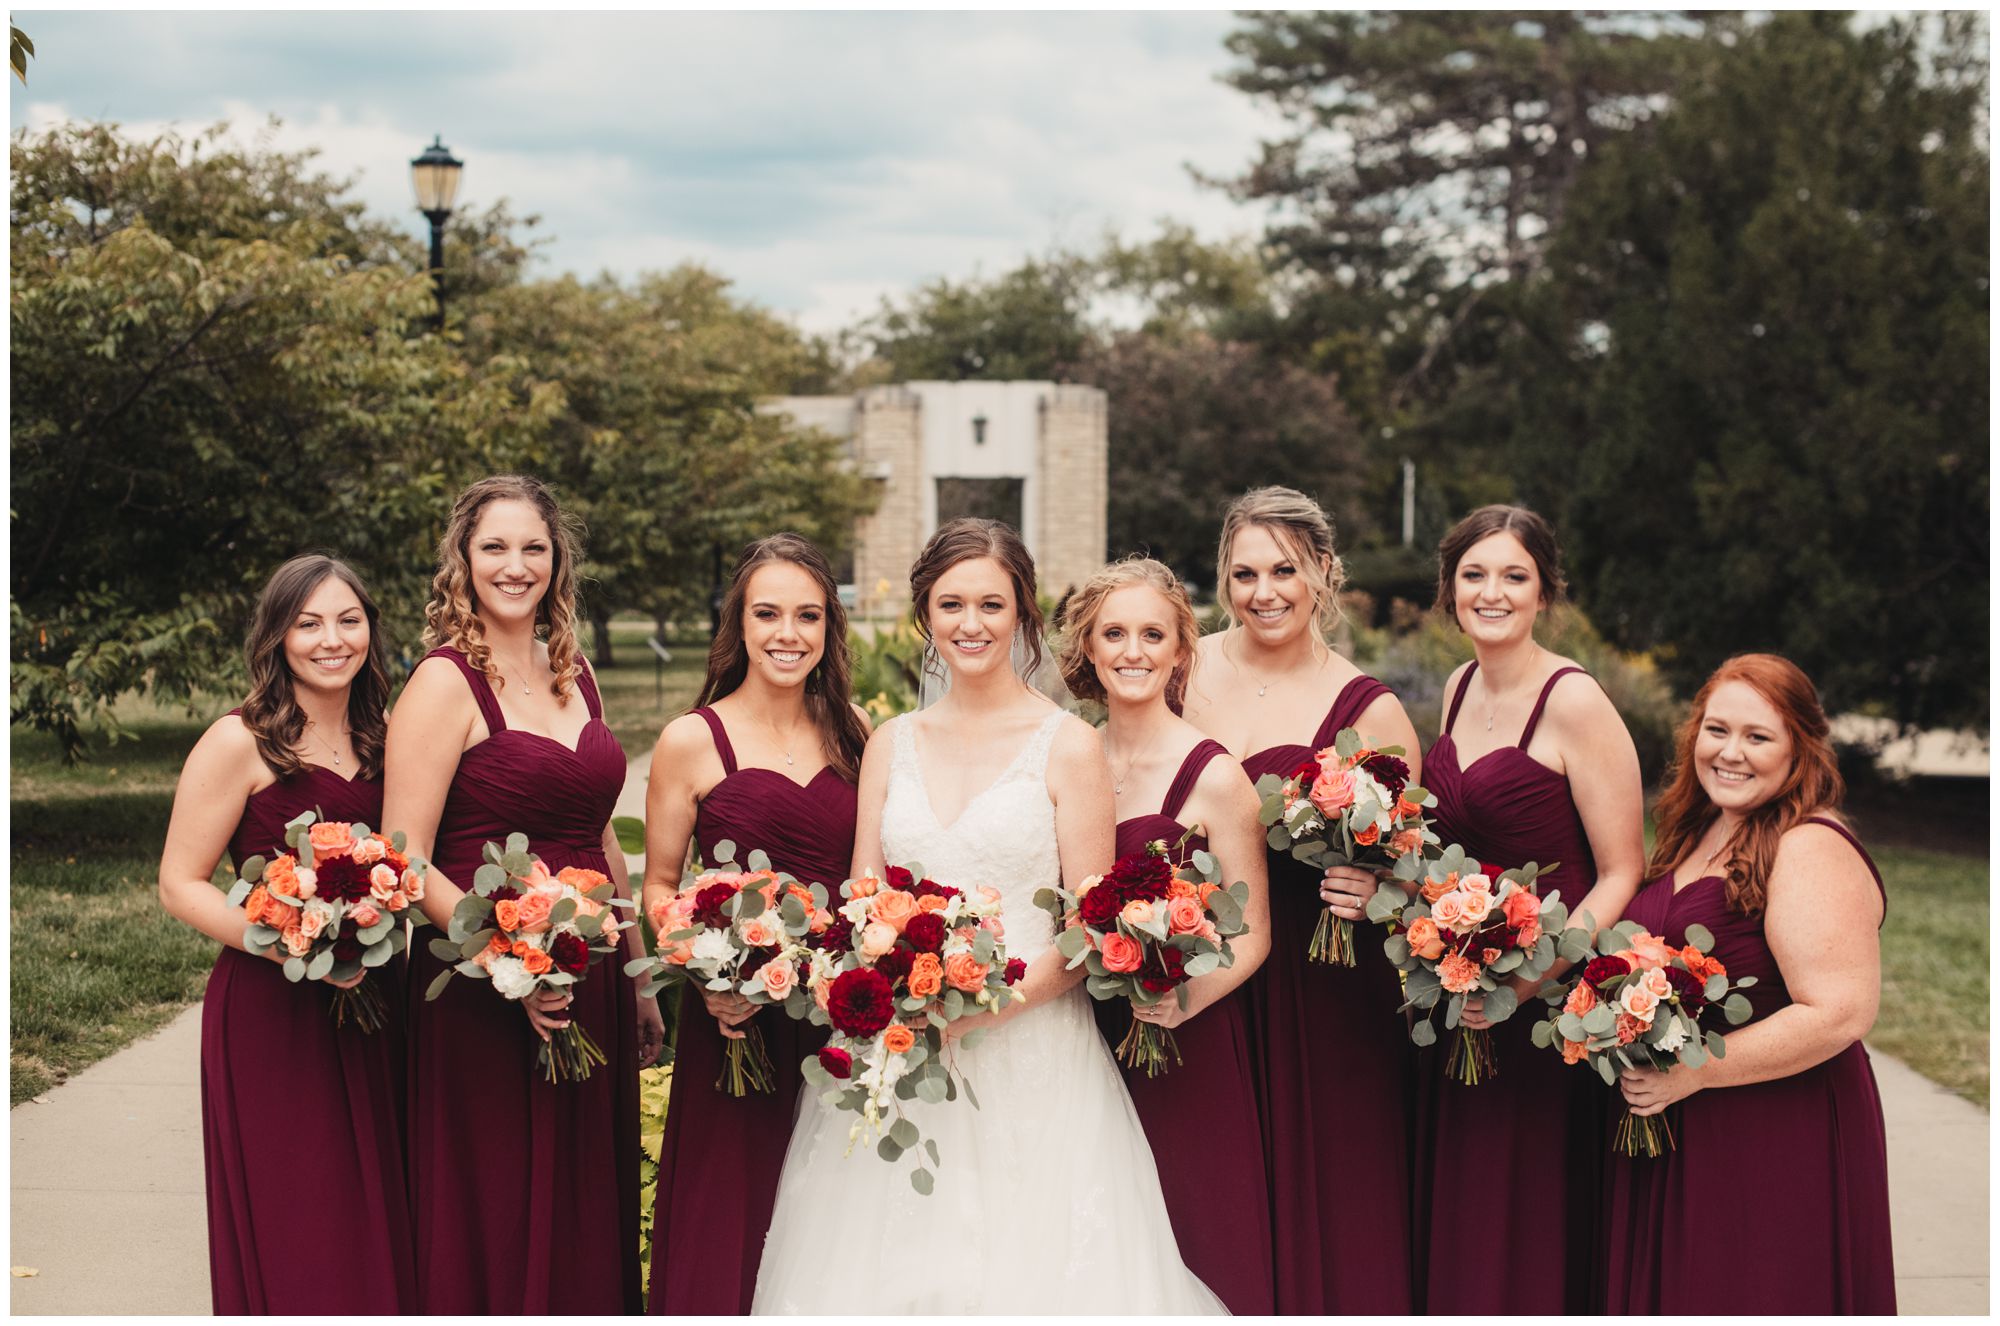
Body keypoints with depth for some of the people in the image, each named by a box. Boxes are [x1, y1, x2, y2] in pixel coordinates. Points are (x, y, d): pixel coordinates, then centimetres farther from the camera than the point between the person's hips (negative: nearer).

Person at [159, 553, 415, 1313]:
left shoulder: (378, 738, 10)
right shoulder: (240, 744, -9)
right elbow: (180, 886, -10)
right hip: (270, 1016, -6)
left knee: (375, 1217, 11)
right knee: (291, 1242, 0)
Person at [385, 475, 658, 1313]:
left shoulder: (573, 674, 12)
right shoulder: (445, 683, -9)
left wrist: (639, 978, 18)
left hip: (590, 989, 6)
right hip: (485, 1006, -6)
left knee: (586, 1222, 12)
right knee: (492, 1235, 1)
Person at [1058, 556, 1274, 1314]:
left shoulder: (1213, 778, -9)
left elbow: (1251, 935, -7)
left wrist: (1188, 997, -23)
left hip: (1187, 1051, -4)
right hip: (1084, 1044, 5)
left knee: (1192, 1255, 1)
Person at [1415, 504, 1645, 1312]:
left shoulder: (1573, 702, -13)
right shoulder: (1460, 687, 9)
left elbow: (1622, 875, -15)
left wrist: (1534, 975, -25)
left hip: (1545, 1005, -7)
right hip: (1457, 1002, 7)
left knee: (1527, 1242, 1)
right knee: (1453, 1224, 14)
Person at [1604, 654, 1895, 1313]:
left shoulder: (1812, 851, -15)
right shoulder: (1692, 837, 11)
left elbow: (1839, 1015, -24)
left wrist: (1693, 1071, -22)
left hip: (1779, 1147, -8)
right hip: (1668, 1138, 8)